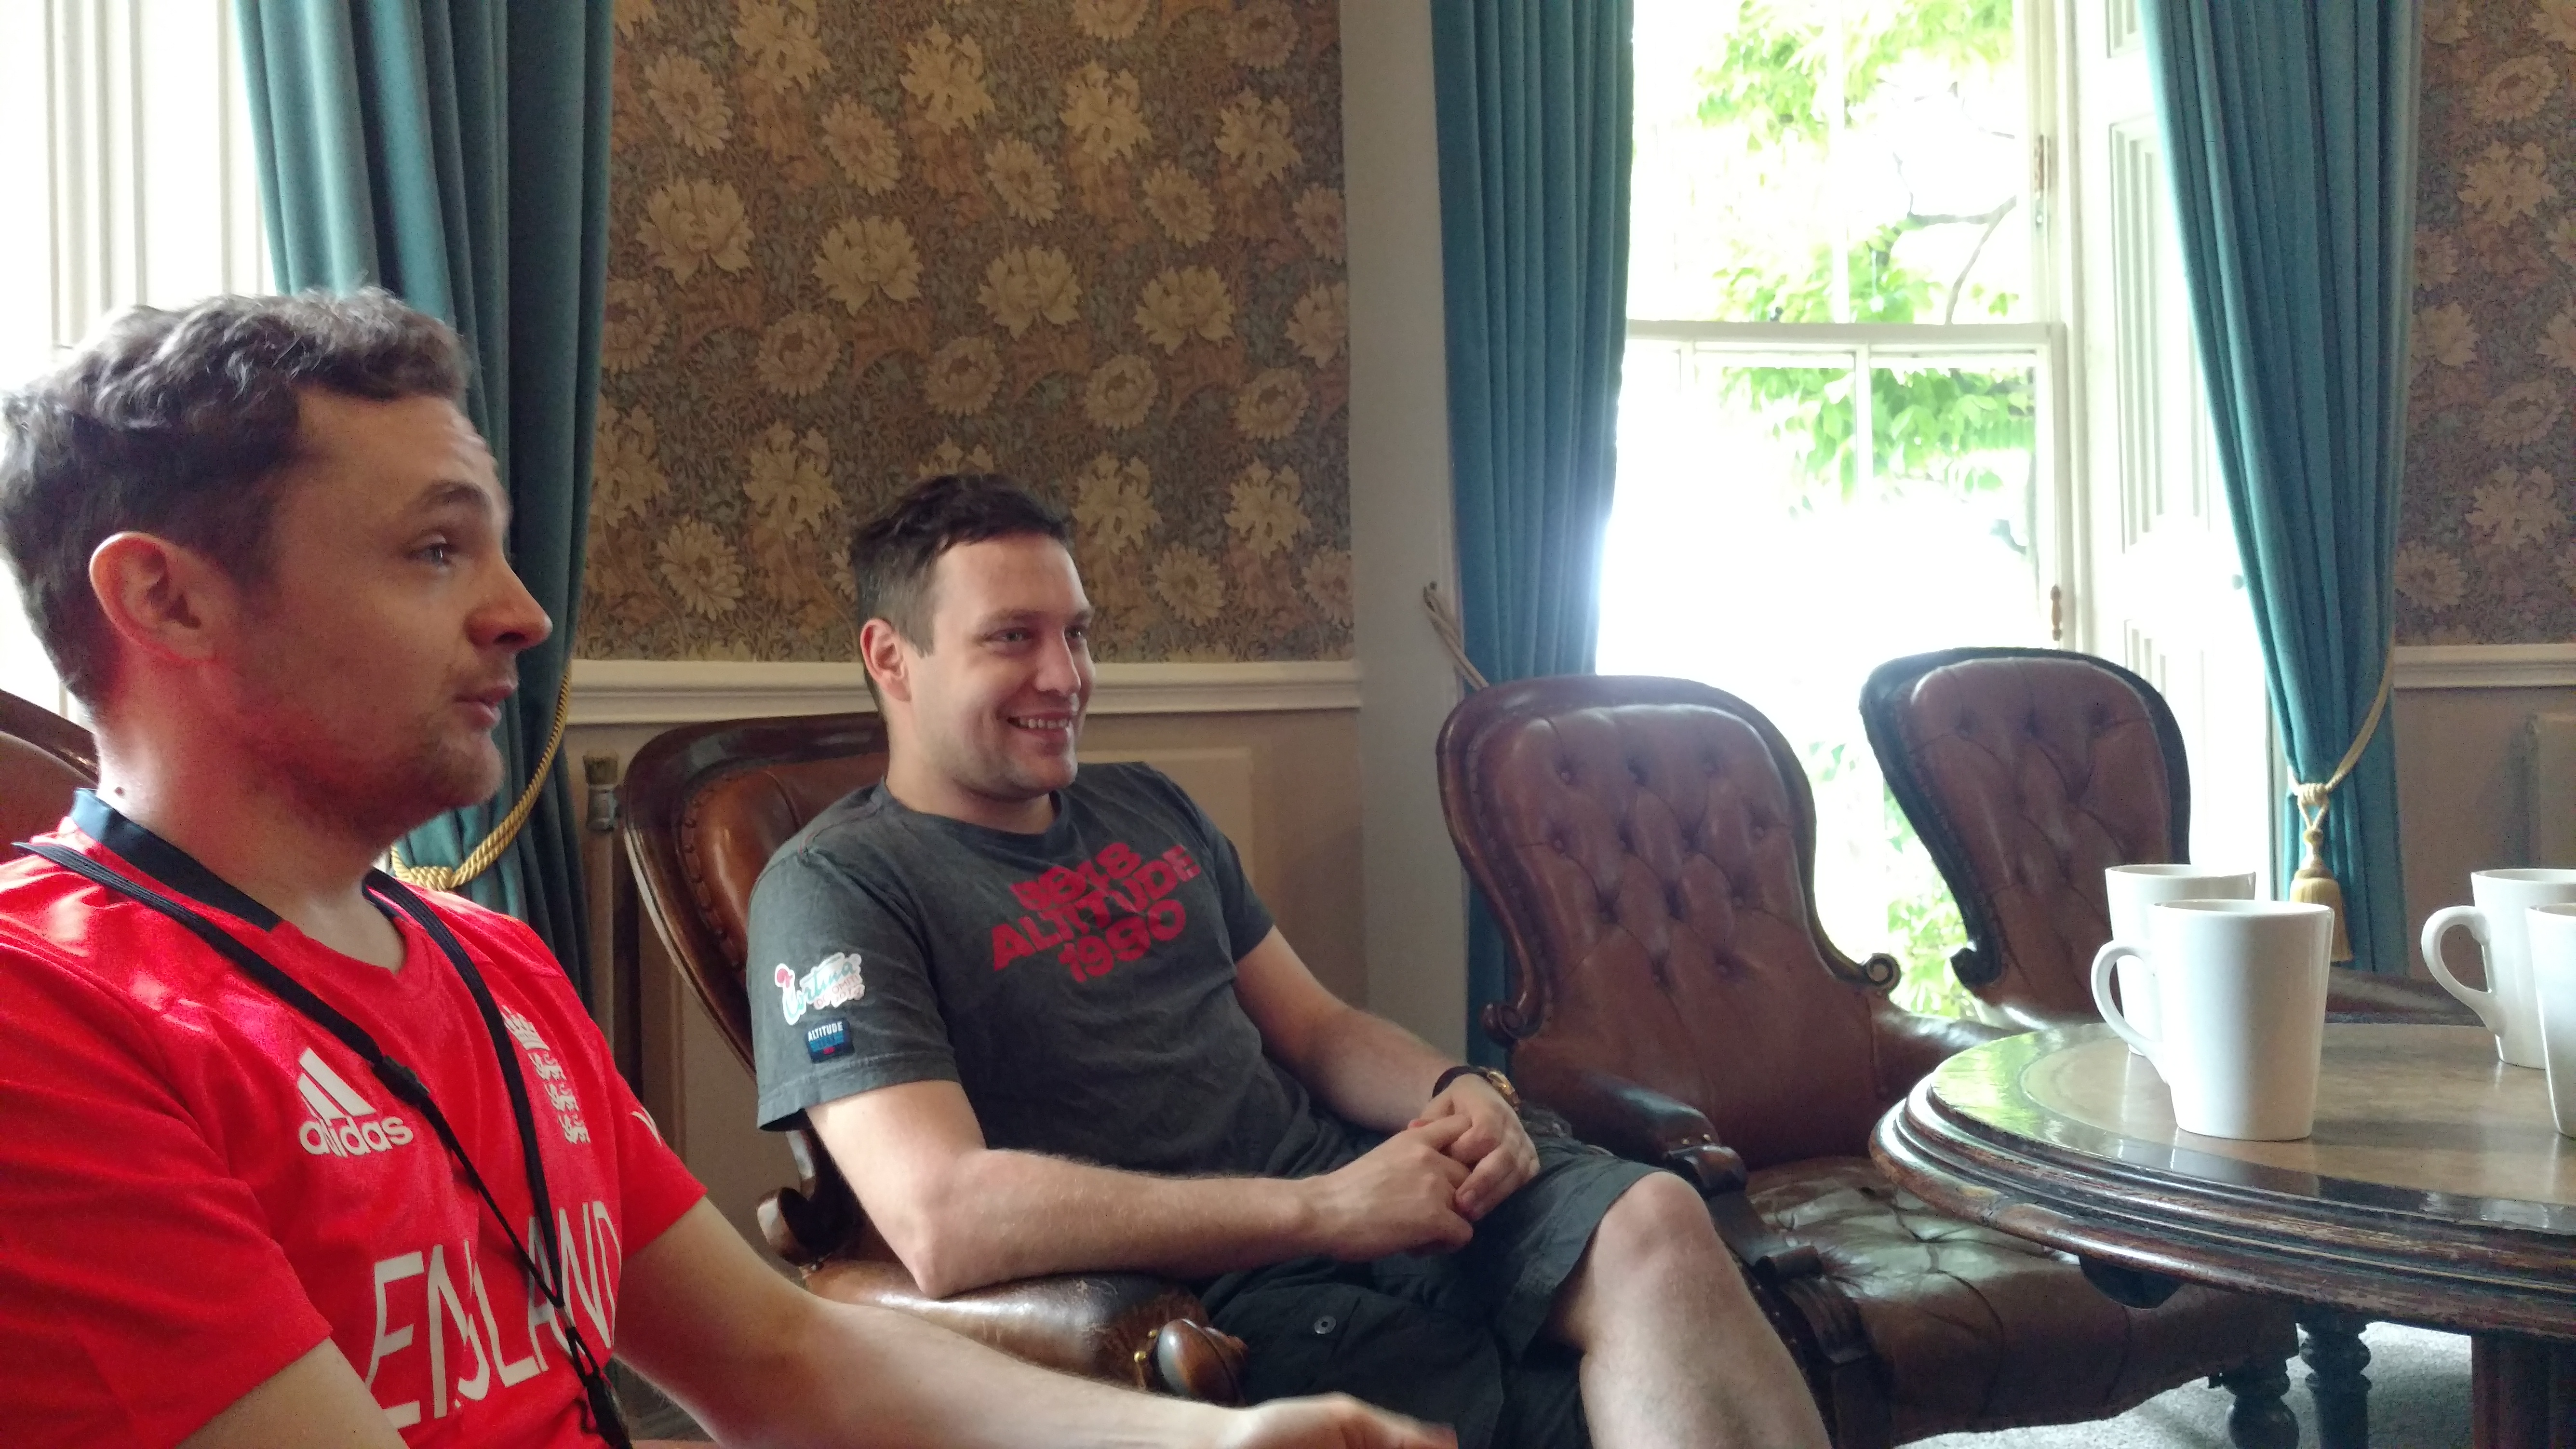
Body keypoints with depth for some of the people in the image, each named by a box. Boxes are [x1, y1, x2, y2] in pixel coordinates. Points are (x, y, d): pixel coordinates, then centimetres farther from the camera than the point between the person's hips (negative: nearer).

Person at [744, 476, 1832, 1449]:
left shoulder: (1150, 809, 16)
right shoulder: (836, 886, -8)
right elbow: (943, 1222, -22)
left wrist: (1452, 1092, -6)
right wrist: (1322, 1208, -21)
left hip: (1353, 1179, 7)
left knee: (1654, 1223, -21)